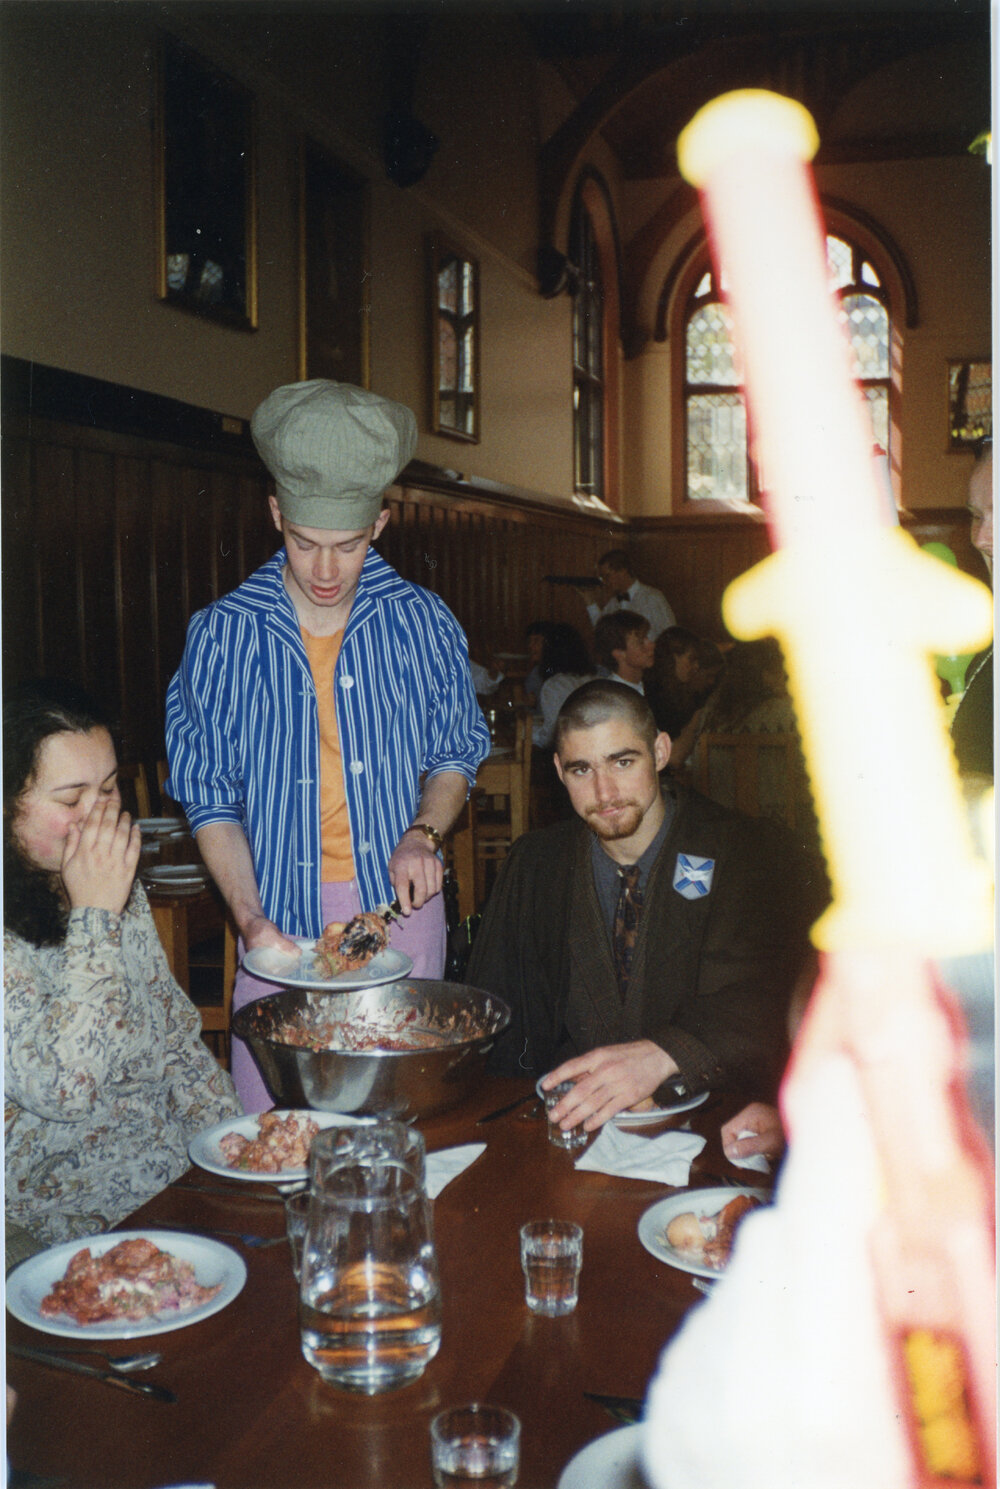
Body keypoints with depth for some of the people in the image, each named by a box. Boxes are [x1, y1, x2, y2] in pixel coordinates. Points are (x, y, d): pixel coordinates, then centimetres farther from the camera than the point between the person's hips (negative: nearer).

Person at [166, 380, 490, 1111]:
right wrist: (251, 918, -14)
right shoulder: (222, 634, -4)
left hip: (402, 904, 1)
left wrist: (424, 834, -9)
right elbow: (210, 795, -2)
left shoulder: (423, 622, 0)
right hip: (282, 915, -1)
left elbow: (457, 753, 11)